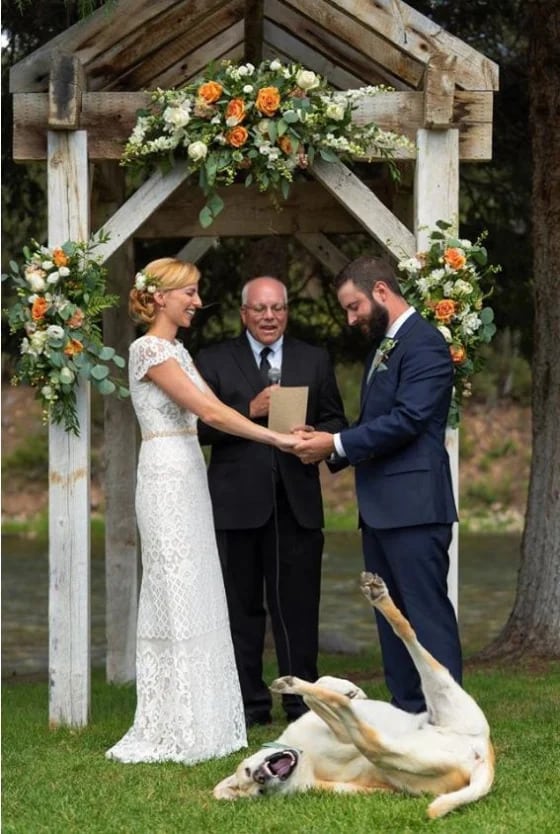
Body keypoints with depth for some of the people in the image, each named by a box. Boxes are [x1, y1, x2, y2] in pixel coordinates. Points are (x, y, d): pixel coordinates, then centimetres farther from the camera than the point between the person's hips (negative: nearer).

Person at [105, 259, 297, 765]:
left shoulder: (177, 351, 17)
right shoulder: (149, 349, -12)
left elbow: (214, 411, 12)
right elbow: (208, 411, -18)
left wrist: (279, 431, 1)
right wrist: (276, 438, -17)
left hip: (189, 477, 9)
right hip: (168, 478, -9)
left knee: (197, 596, 10)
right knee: (177, 597, -6)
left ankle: (200, 720, 14)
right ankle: (175, 729, -2)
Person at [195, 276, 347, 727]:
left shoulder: (315, 360, 14)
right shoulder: (214, 361, 6)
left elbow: (335, 421, 12)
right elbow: (202, 427, -3)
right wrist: (251, 411, -15)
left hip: (297, 502, 1)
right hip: (238, 501, -1)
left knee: (298, 605, 1)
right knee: (242, 606, 4)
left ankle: (303, 702, 7)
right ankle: (250, 703, 10)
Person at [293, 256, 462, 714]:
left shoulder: (424, 343, -11)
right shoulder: (383, 346, 20)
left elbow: (407, 420, -20)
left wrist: (336, 444, -16)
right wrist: (330, 446, 5)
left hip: (414, 504, -10)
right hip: (381, 506, 10)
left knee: (427, 612, -10)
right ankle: (409, 714, 15)